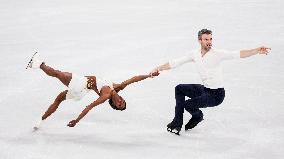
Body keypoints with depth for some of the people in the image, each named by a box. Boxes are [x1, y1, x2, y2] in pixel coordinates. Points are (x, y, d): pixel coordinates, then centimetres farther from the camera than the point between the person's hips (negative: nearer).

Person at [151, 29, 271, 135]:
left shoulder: (217, 54, -16)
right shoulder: (195, 54, 1)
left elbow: (238, 54, -26)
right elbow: (175, 63, 5)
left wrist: (257, 51, -38)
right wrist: (158, 69, 1)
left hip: (217, 94, -7)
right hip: (204, 89, 7)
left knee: (188, 104, -17)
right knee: (179, 89, 6)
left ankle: (198, 116, 20)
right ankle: (177, 123, 9)